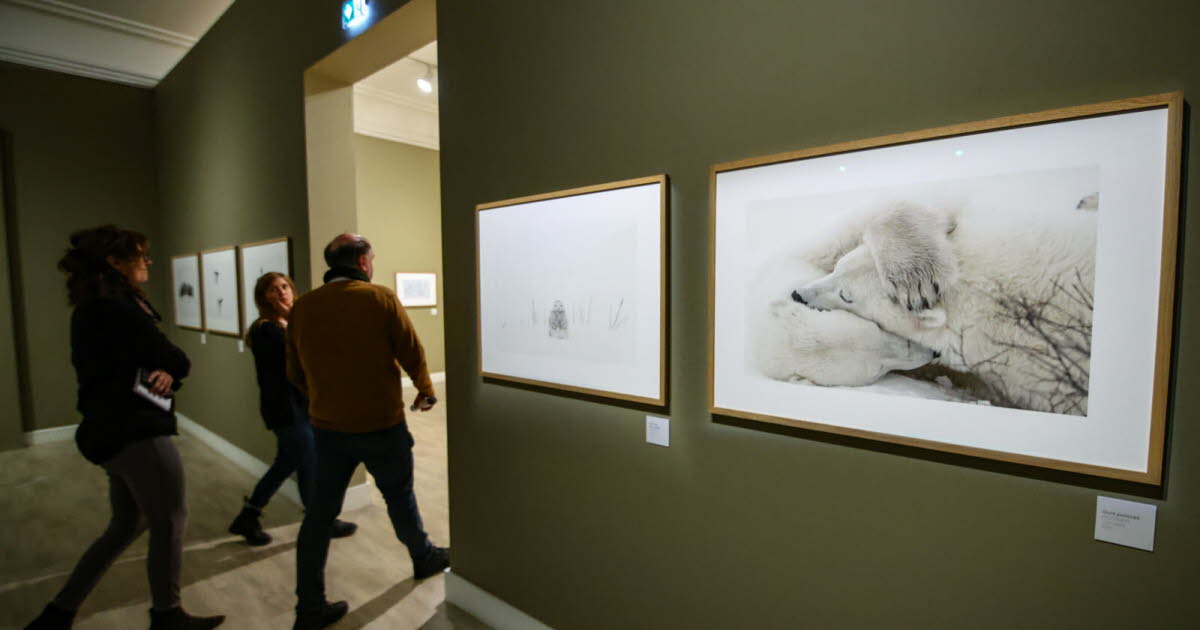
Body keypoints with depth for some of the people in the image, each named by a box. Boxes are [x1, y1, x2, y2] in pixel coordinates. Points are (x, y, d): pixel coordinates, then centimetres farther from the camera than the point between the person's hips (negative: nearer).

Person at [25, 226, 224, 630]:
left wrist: (165, 373, -10)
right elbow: (175, 361, -16)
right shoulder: (116, 306, -17)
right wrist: (172, 369, 5)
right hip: (135, 431, -10)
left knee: (127, 524, 21)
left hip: (115, 429, 10)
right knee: (170, 520, 3)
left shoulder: (95, 306, 15)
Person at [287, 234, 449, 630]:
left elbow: (295, 373, 7)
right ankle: (425, 558, 39)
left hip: (327, 428, 4)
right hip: (382, 425, -3)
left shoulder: (303, 306, 0)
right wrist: (425, 390, 9)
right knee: (399, 497, 17)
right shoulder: (381, 299, -13)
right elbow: (412, 355, -10)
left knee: (320, 512, 14)